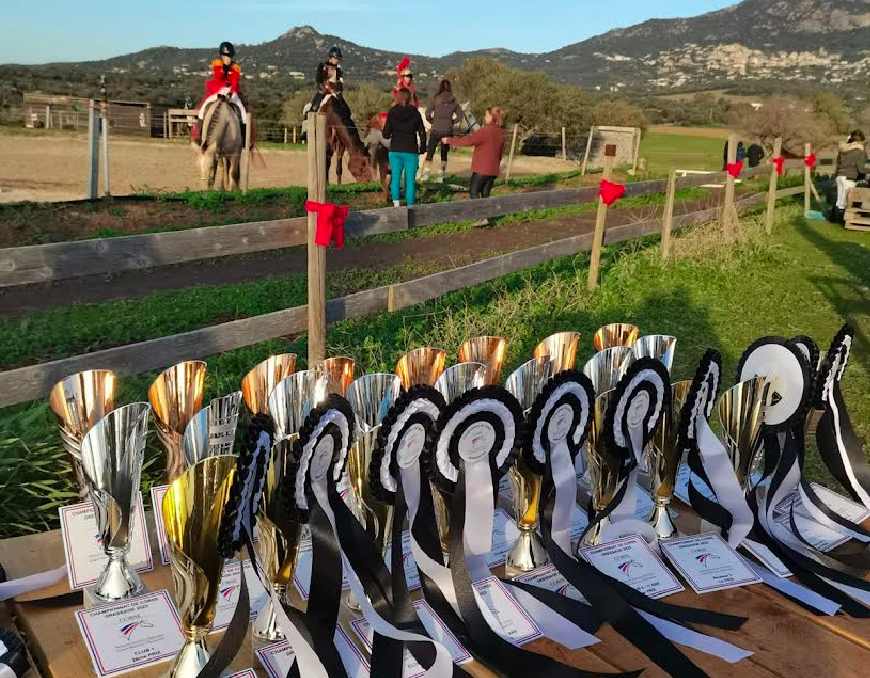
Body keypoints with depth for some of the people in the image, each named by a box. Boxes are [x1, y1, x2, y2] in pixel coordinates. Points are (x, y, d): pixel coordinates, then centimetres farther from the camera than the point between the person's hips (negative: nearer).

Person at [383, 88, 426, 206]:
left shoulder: (392, 112, -2)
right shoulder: (415, 113, -4)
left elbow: (386, 134, -3)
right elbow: (422, 133, -3)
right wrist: (422, 148, 9)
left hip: (395, 150, 1)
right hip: (411, 151, -1)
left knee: (395, 177, 9)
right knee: (410, 180, 4)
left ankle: (396, 202, -6)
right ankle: (410, 206, 3)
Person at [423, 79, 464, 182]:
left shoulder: (436, 99, -4)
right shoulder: (453, 101, 4)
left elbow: (427, 114, -10)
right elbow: (460, 116, 3)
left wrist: (433, 121, 7)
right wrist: (450, 122, 13)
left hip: (436, 130, -2)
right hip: (448, 130, 2)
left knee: (430, 152, 7)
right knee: (444, 154, 11)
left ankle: (426, 173, -6)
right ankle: (441, 177, 8)